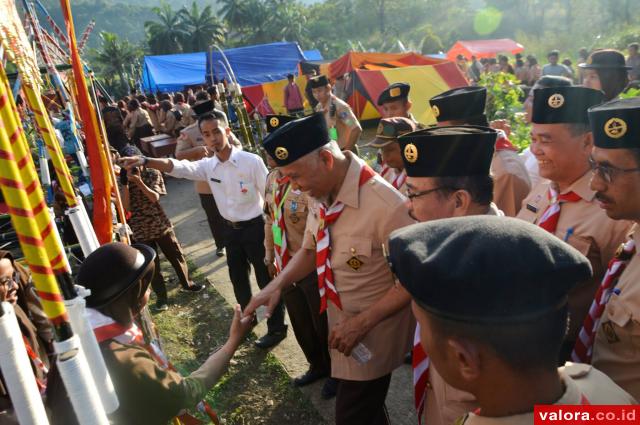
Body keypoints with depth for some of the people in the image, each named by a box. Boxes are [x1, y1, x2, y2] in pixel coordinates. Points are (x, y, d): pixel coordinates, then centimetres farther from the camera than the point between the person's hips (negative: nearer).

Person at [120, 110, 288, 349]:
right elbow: (177, 167, -15)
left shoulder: (251, 161, -18)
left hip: (254, 227, -6)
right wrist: (145, 161, -31)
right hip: (230, 229, 6)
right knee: (238, 279, 21)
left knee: (266, 279, 6)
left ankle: (277, 328, 22)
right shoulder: (207, 166, -3)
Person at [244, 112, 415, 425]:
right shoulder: (320, 194, -8)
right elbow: (310, 250, 6)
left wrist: (363, 322, -22)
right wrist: (276, 285, -9)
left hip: (374, 329, -7)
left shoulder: (385, 205, -32)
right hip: (340, 320, 7)